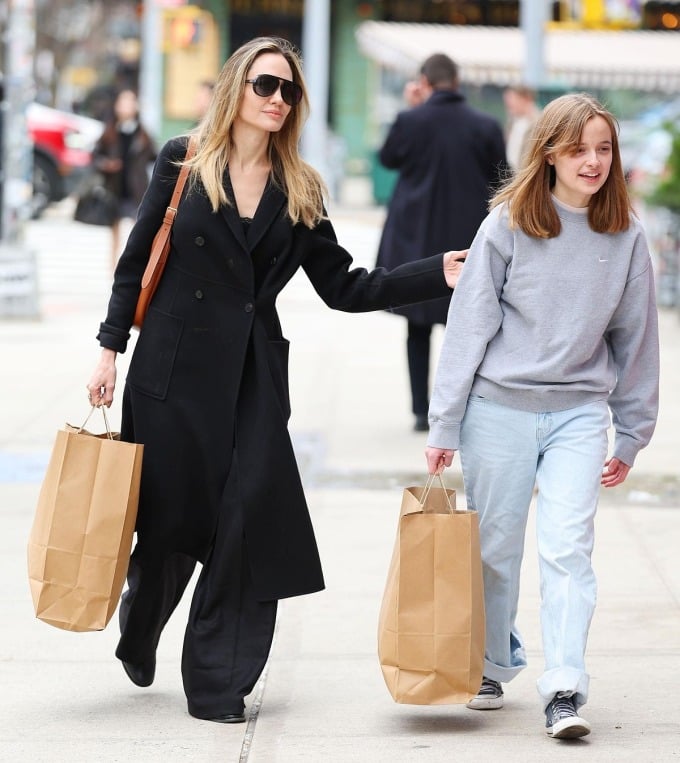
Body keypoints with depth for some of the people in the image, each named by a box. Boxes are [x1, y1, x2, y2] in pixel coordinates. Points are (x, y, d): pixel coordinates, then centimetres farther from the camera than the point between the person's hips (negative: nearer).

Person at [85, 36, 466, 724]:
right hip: (174, 367, -2)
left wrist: (439, 274, -1)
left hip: (253, 376, 2)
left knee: (248, 521, -8)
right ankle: (138, 637, 33)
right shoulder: (183, 163, 2)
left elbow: (343, 287, 8)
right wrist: (110, 348, 0)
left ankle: (216, 684, 2)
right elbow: (136, 260, 5)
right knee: (171, 519, 2)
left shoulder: (298, 190, 9)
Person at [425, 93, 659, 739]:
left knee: (568, 550, -10)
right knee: (496, 550, 10)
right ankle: (492, 668, 30)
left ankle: (564, 691, -12)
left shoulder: (625, 237, 2)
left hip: (579, 413, 1)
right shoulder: (508, 225, -5)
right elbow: (468, 325, -3)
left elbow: (635, 339, 10)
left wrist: (631, 436, 12)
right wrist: (445, 426, -4)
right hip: (499, 409, -1)